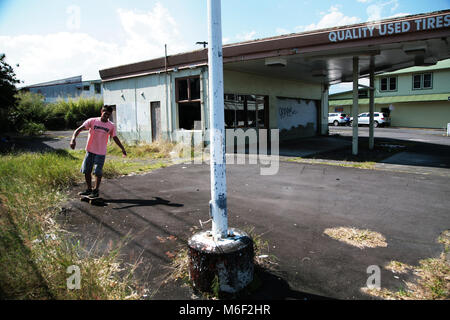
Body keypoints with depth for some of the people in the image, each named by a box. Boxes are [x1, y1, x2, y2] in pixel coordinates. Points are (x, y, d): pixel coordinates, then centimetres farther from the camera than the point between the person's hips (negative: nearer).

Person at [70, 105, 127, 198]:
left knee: (98, 172, -3)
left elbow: (115, 138, 13)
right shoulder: (92, 121, -4)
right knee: (87, 171, 7)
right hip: (90, 151, 1)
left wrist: (122, 149, 10)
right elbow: (78, 130, -9)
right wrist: (73, 139, -27)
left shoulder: (111, 126, 0)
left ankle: (96, 190, 14)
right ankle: (89, 189, 23)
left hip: (101, 153, -1)